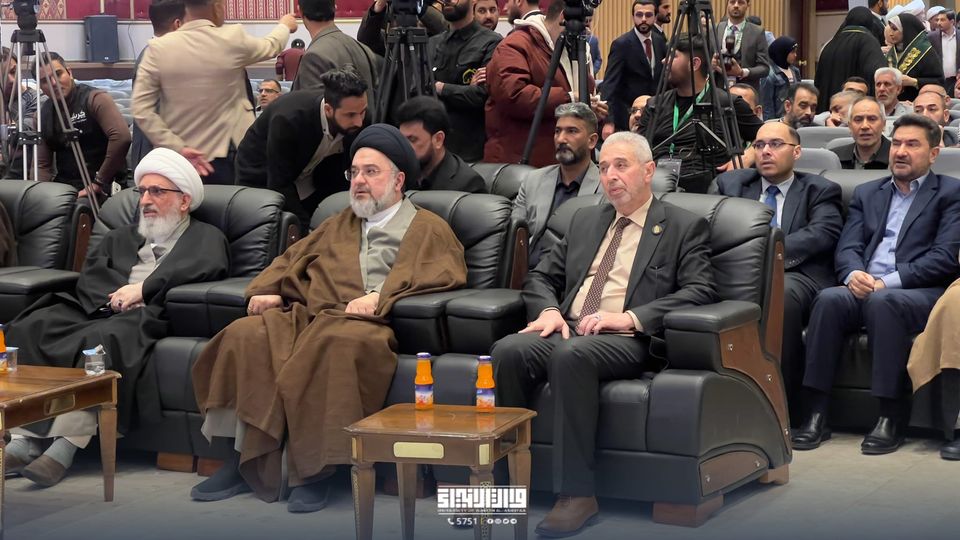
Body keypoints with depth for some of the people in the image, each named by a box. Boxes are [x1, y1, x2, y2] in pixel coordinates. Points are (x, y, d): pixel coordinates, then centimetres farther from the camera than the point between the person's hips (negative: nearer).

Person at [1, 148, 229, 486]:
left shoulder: (206, 238, 16)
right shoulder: (122, 236, 33)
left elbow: (208, 267, -7)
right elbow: (89, 276, 17)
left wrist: (142, 289, -10)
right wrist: (115, 298, -5)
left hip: (148, 318, -5)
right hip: (100, 311, 6)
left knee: (100, 340, -37)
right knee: (29, 329, -21)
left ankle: (67, 445, -42)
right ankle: (28, 438, -29)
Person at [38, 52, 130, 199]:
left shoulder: (95, 99, -7)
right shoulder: (43, 114, 11)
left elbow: (122, 137, -22)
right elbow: (43, 165, 12)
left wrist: (99, 182, -18)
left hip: (101, 190, -6)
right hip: (63, 187, 6)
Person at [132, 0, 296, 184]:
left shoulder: (158, 48, -7)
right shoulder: (232, 39, -9)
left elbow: (141, 109, -10)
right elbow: (270, 47, 13)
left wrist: (177, 148, -9)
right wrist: (285, 25, 35)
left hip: (176, 161, 2)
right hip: (227, 159, -1)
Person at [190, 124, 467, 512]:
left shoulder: (427, 228, 17)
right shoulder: (339, 225, 36)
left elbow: (445, 272, -2)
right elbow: (291, 260, 34)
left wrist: (381, 297, -14)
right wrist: (268, 290, 11)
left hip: (363, 324, -5)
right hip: (307, 315, 5)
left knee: (333, 346, -41)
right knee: (246, 337, -26)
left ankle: (313, 471, -35)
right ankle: (246, 461, -26)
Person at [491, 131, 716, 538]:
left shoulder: (685, 227, 8)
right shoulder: (586, 220, 25)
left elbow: (700, 292, -6)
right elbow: (540, 277, 24)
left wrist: (631, 317, -17)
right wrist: (549, 310, 0)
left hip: (628, 340, -5)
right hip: (568, 331, 5)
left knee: (571, 355, -37)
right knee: (509, 350, -26)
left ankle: (577, 493, -33)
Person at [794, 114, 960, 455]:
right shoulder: (866, 193, 23)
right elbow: (847, 247, 12)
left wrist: (887, 281, -16)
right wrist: (854, 274, -13)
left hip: (920, 294, -4)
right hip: (864, 290, 4)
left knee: (882, 302, -37)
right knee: (829, 299, -29)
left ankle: (891, 418, -32)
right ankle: (816, 415, -31)